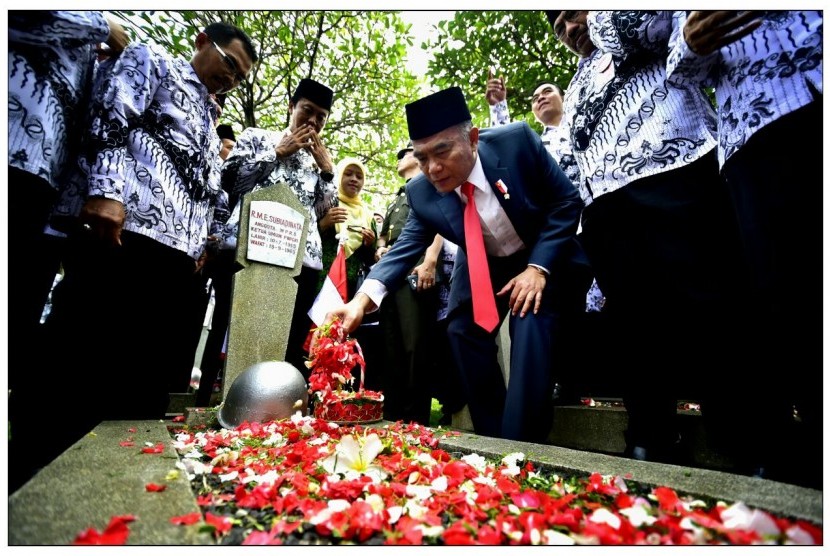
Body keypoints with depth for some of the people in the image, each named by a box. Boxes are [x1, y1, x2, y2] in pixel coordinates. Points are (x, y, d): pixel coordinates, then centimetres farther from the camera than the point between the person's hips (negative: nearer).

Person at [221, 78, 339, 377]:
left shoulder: (320, 160, 26)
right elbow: (229, 178, 1)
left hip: (302, 258, 3)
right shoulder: (257, 137, 17)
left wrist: (328, 170, 9)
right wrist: (278, 152, 3)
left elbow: (326, 215, 18)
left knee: (292, 346, 0)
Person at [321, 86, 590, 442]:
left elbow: (566, 201, -17)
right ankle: (492, 441, 12)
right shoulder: (421, 193, -18)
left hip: (542, 258, -3)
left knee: (531, 329, -24)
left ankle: (520, 447, -11)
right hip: (482, 267, 4)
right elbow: (405, 248, -19)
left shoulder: (517, 141, -25)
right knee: (463, 332, -4)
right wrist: (362, 299, -37)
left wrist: (538, 267, -26)